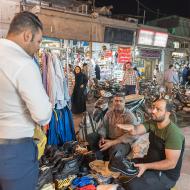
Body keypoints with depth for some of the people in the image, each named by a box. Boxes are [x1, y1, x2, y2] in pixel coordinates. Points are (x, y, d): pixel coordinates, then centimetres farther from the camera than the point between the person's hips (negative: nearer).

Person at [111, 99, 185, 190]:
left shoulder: (173, 134, -25)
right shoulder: (152, 123, -2)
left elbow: (171, 163, -26)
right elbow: (136, 131, -18)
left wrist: (146, 166, -31)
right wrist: (131, 128, -42)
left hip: (165, 174, -7)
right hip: (150, 161, 8)